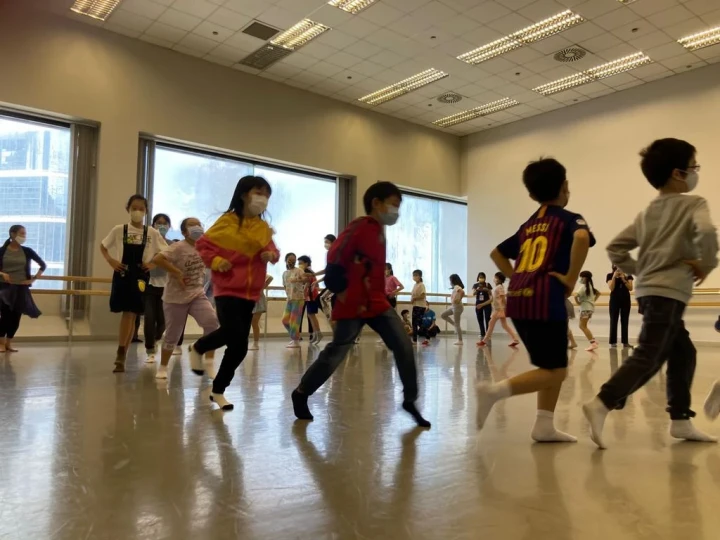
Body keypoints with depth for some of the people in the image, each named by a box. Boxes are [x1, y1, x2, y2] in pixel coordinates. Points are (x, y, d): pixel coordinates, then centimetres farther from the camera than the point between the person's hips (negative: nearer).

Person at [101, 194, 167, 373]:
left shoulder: (152, 233, 0)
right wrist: (111, 261, -3)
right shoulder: (118, 230, 1)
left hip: (140, 276, 0)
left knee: (132, 314, -1)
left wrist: (153, 263, -5)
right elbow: (103, 246, 13)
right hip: (122, 274, 0)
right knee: (126, 314, 1)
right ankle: (121, 355, 13)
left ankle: (121, 355, 9)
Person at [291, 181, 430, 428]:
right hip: (354, 306, -8)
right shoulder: (360, 227, -15)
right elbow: (334, 259, -20)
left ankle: (410, 400, 11)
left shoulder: (379, 231, 13)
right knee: (336, 353, 2)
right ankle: (301, 394, 21)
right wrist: (341, 292, -15)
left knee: (404, 346, 0)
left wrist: (378, 295, 17)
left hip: (377, 303, 8)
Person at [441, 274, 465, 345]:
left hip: (457, 307, -10)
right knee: (443, 315, 15)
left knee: (457, 324, -3)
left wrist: (459, 300, -26)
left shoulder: (457, 287, -18)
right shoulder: (456, 287, 11)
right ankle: (455, 325, 15)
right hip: (454, 306, 10)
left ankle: (460, 340, 4)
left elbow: (463, 292, -35)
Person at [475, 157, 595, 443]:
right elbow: (582, 238, -22)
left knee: (552, 365, 19)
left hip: (518, 300, 7)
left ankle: (544, 426, 15)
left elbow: (497, 253, 27)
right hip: (546, 300, -7)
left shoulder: (528, 225, 21)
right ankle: (496, 390, -18)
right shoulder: (569, 219, 1)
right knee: (554, 371, 1)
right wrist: (570, 279, -13)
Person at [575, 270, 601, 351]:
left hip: (585, 308, -9)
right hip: (590, 307, 9)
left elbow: (576, 295, -28)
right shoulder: (590, 286, 12)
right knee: (583, 326, 15)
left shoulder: (583, 286, -15)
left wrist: (578, 302, -11)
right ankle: (593, 340, 12)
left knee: (583, 326, -5)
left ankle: (593, 343, -11)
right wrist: (593, 301, 18)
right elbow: (598, 293, 26)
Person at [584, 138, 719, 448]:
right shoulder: (693, 204, -4)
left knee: (683, 353, 17)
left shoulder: (647, 212, 17)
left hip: (649, 291, 9)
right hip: (669, 292, -8)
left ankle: (681, 421, 20)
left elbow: (616, 248, 13)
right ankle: (602, 404, -23)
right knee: (649, 357, -12)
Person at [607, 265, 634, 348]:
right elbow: (611, 288, -10)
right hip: (615, 300, -2)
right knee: (613, 321, -2)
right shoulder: (610, 276, 1)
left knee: (625, 321, 4)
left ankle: (625, 342, 7)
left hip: (625, 300, 2)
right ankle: (613, 342, -1)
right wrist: (614, 277, -16)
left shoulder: (628, 275, 6)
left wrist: (624, 279, -15)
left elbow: (630, 288, -4)